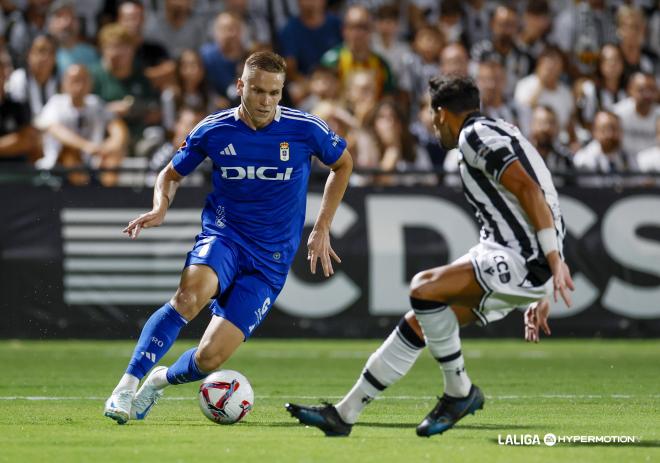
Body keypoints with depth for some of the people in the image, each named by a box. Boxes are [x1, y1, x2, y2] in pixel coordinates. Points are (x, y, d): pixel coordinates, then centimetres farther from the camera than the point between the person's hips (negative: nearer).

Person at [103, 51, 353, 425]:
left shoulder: (305, 129, -7)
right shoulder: (213, 130, -4)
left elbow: (343, 164, 13)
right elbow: (172, 174, 12)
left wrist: (322, 229, 9)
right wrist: (160, 208, -10)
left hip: (270, 262, 0)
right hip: (223, 236, 0)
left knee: (210, 357, -11)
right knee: (190, 294, -36)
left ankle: (162, 380, 24)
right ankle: (127, 386, -30)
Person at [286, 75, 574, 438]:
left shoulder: (477, 135, -7)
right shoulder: (494, 133, 25)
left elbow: (528, 189, -20)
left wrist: (553, 259, -26)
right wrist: (539, 297, 27)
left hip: (523, 262, -10)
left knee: (424, 288, -23)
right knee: (417, 323, 8)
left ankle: (460, 392, -6)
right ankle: (343, 414, 12)